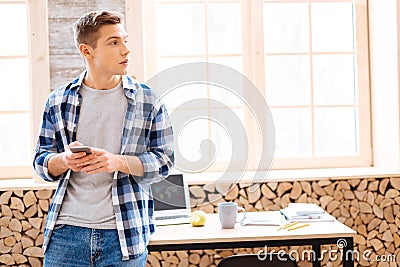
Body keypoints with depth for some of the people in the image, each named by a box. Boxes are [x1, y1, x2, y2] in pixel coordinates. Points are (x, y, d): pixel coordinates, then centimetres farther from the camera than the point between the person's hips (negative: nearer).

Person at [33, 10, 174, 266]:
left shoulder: (148, 101, 1)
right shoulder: (58, 101, 5)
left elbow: (164, 161, -1)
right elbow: (41, 162, 9)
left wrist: (118, 162, -17)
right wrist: (64, 160, -14)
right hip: (66, 232, 1)